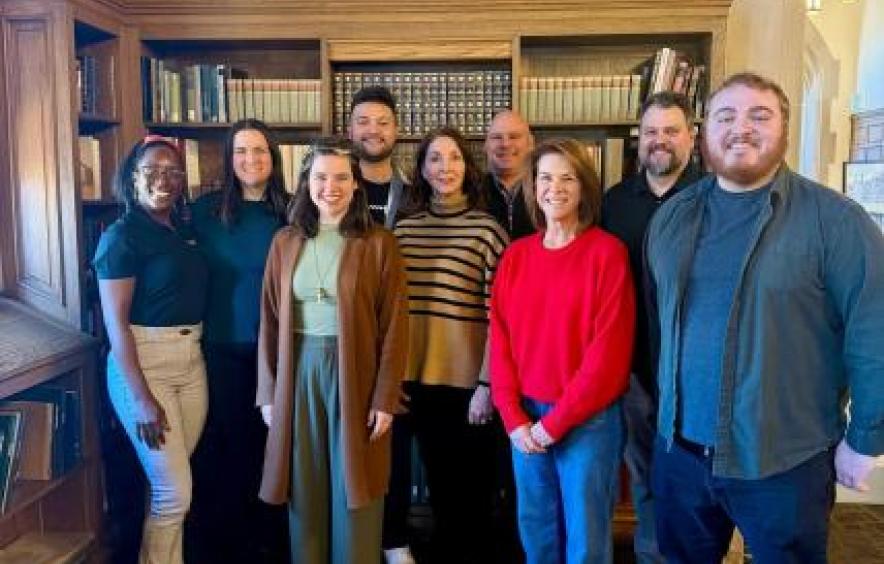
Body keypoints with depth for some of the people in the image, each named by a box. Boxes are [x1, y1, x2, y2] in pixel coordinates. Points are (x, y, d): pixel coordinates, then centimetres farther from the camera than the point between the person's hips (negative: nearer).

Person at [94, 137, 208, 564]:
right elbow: (115, 323, -14)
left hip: (191, 359, 6)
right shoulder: (121, 236, -10)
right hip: (143, 363, -6)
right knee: (174, 489, -1)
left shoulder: (184, 231, 10)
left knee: (169, 484, 14)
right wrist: (142, 398, -18)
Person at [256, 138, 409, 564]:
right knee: (305, 492, 12)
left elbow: (394, 326, -5)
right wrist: (268, 393, 4)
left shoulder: (379, 244, -4)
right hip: (299, 374, 3)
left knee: (353, 495, 7)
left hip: (355, 375, -2)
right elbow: (270, 322, 7)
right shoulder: (285, 242, 6)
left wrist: (385, 397, -9)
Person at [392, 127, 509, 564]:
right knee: (437, 479, 18)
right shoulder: (405, 227, 6)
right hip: (418, 377, 4)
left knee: (472, 486, 10)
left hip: (468, 379, -4)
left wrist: (487, 383, -11)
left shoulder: (487, 229, -6)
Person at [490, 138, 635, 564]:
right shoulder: (516, 255, 5)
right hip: (527, 420, 4)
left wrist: (556, 421, -13)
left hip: (588, 420, -4)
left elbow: (608, 350, -14)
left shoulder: (607, 252, -9)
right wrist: (513, 417, -5)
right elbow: (500, 339, 4)